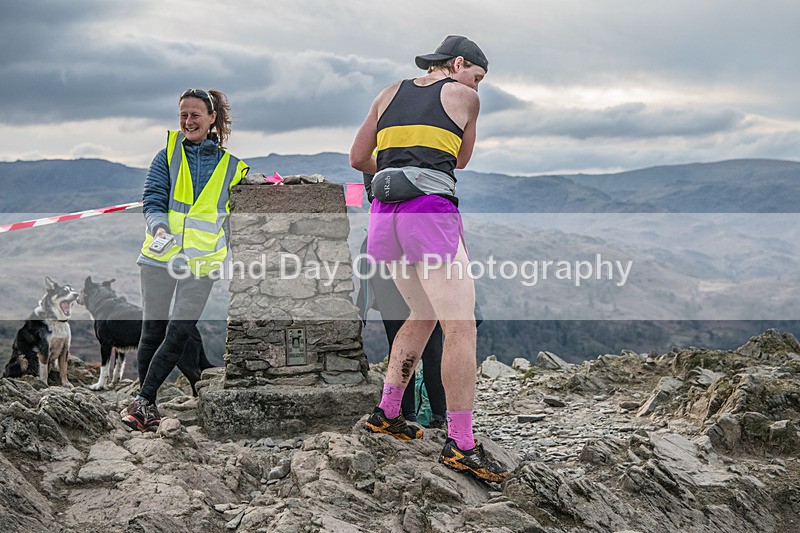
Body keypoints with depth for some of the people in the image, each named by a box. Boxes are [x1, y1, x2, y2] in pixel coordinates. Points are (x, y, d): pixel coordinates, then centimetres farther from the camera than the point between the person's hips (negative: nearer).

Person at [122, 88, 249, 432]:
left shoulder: (230, 165, 7)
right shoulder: (168, 154, 6)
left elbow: (236, 216, 17)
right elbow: (152, 201, -2)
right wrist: (159, 227, -23)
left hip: (201, 261, 0)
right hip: (159, 256, 1)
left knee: (179, 333, -9)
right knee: (153, 331, 6)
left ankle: (143, 401, -2)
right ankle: (148, 403, 21)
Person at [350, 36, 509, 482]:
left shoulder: (390, 93, 19)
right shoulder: (465, 97, 7)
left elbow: (358, 158, 20)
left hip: (386, 214, 7)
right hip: (431, 213, -7)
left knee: (424, 315, 23)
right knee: (461, 326, -7)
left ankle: (387, 412, 24)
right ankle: (461, 444, -12)